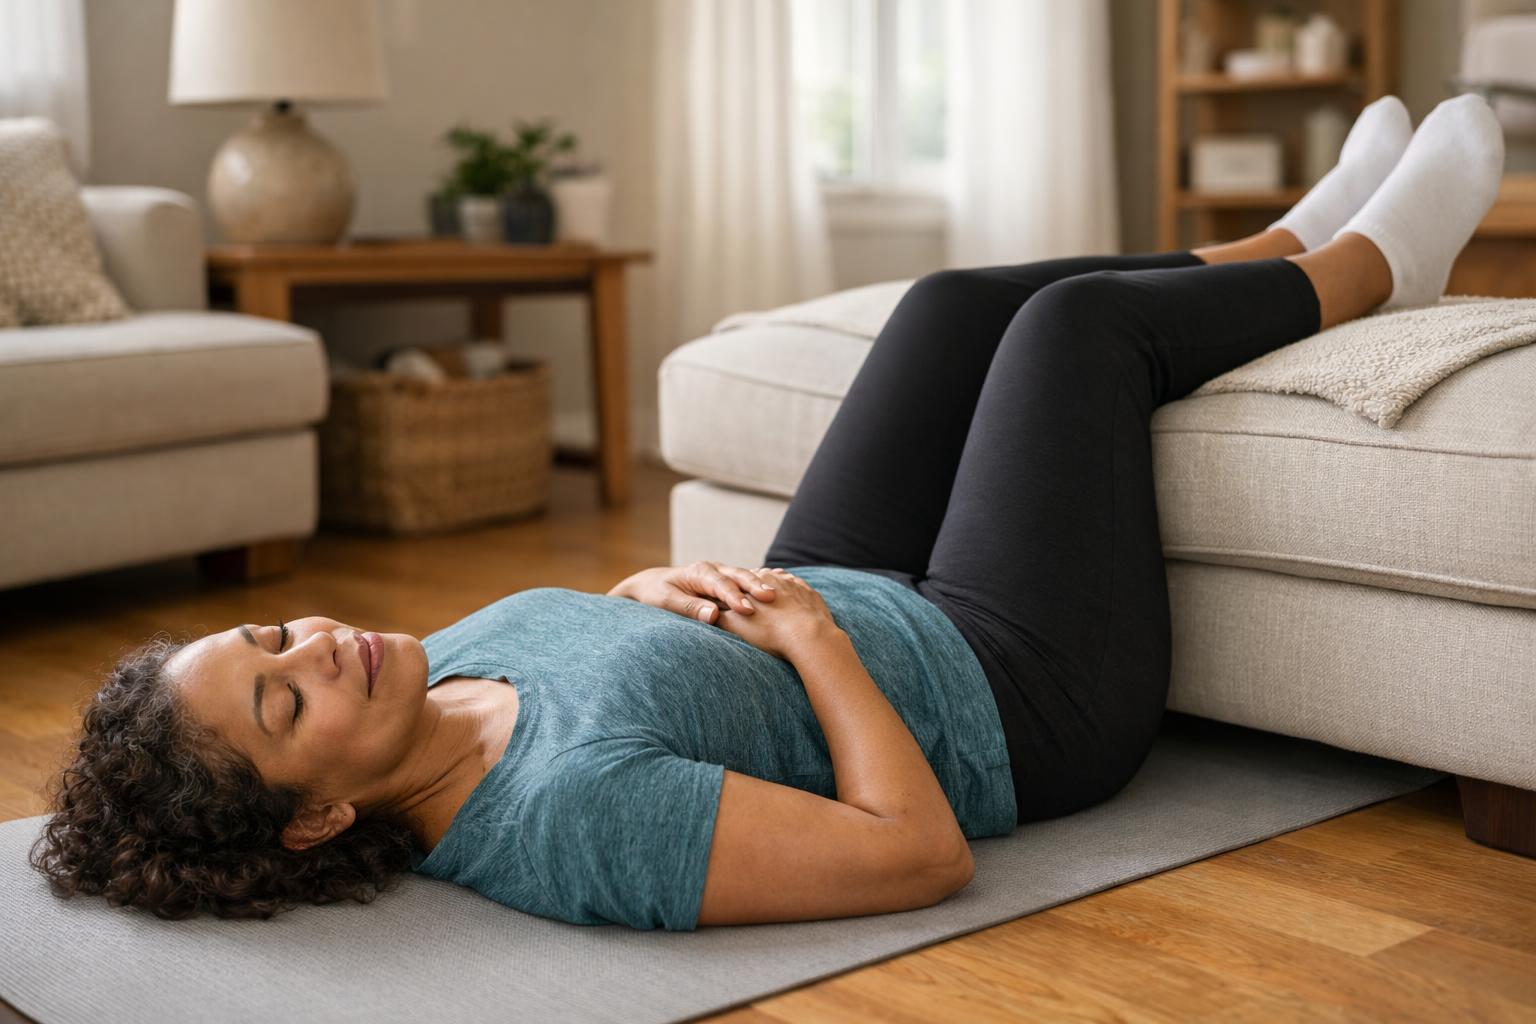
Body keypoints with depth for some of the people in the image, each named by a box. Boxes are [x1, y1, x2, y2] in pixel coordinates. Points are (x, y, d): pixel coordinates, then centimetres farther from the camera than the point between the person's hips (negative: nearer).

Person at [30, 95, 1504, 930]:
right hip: (1017, 697, -7)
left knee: (960, 299, 15)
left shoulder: (448, 662, -16)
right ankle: (1366, 265, 34)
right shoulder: (573, 813, -42)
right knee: (1081, 316, 2)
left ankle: (1286, 248, 42)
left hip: (849, 603, 7)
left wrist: (646, 589, -11)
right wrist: (816, 636, -28)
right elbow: (920, 853, -38)